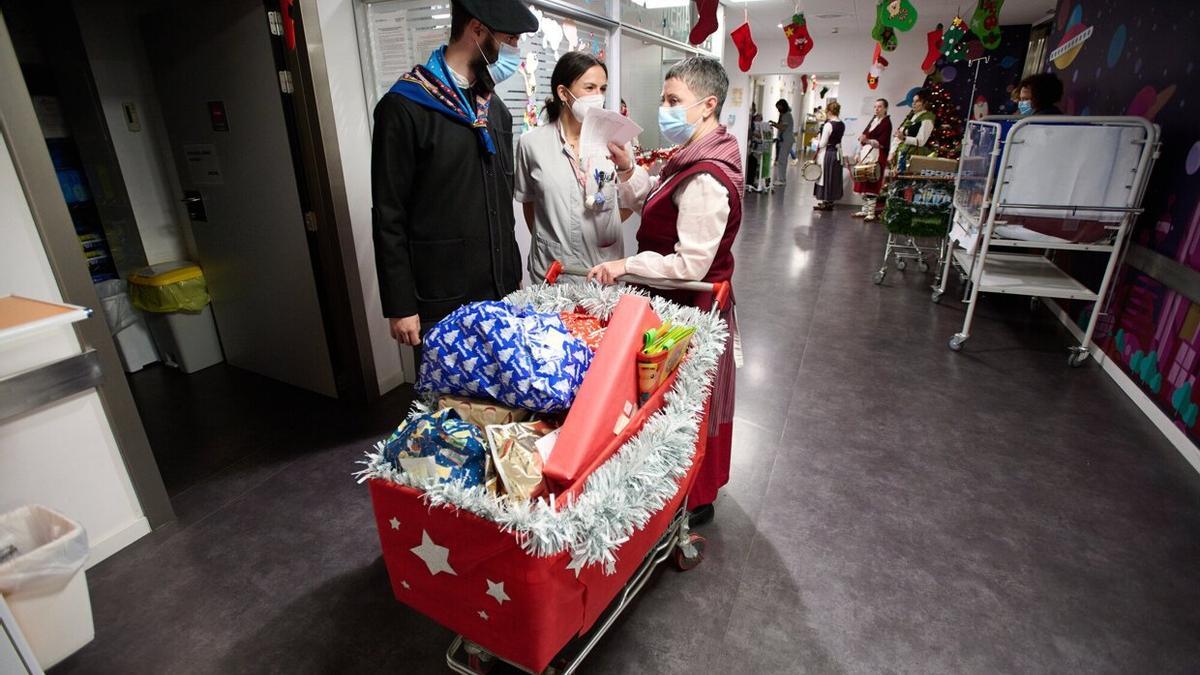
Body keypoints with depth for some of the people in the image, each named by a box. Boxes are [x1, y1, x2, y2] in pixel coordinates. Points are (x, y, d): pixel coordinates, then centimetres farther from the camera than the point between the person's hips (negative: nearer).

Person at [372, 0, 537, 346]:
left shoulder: (495, 107, 12)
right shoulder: (404, 106, -10)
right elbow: (389, 217, -10)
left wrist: (515, 273, 16)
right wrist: (400, 308, -11)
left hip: (502, 291, 6)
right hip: (442, 303, -6)